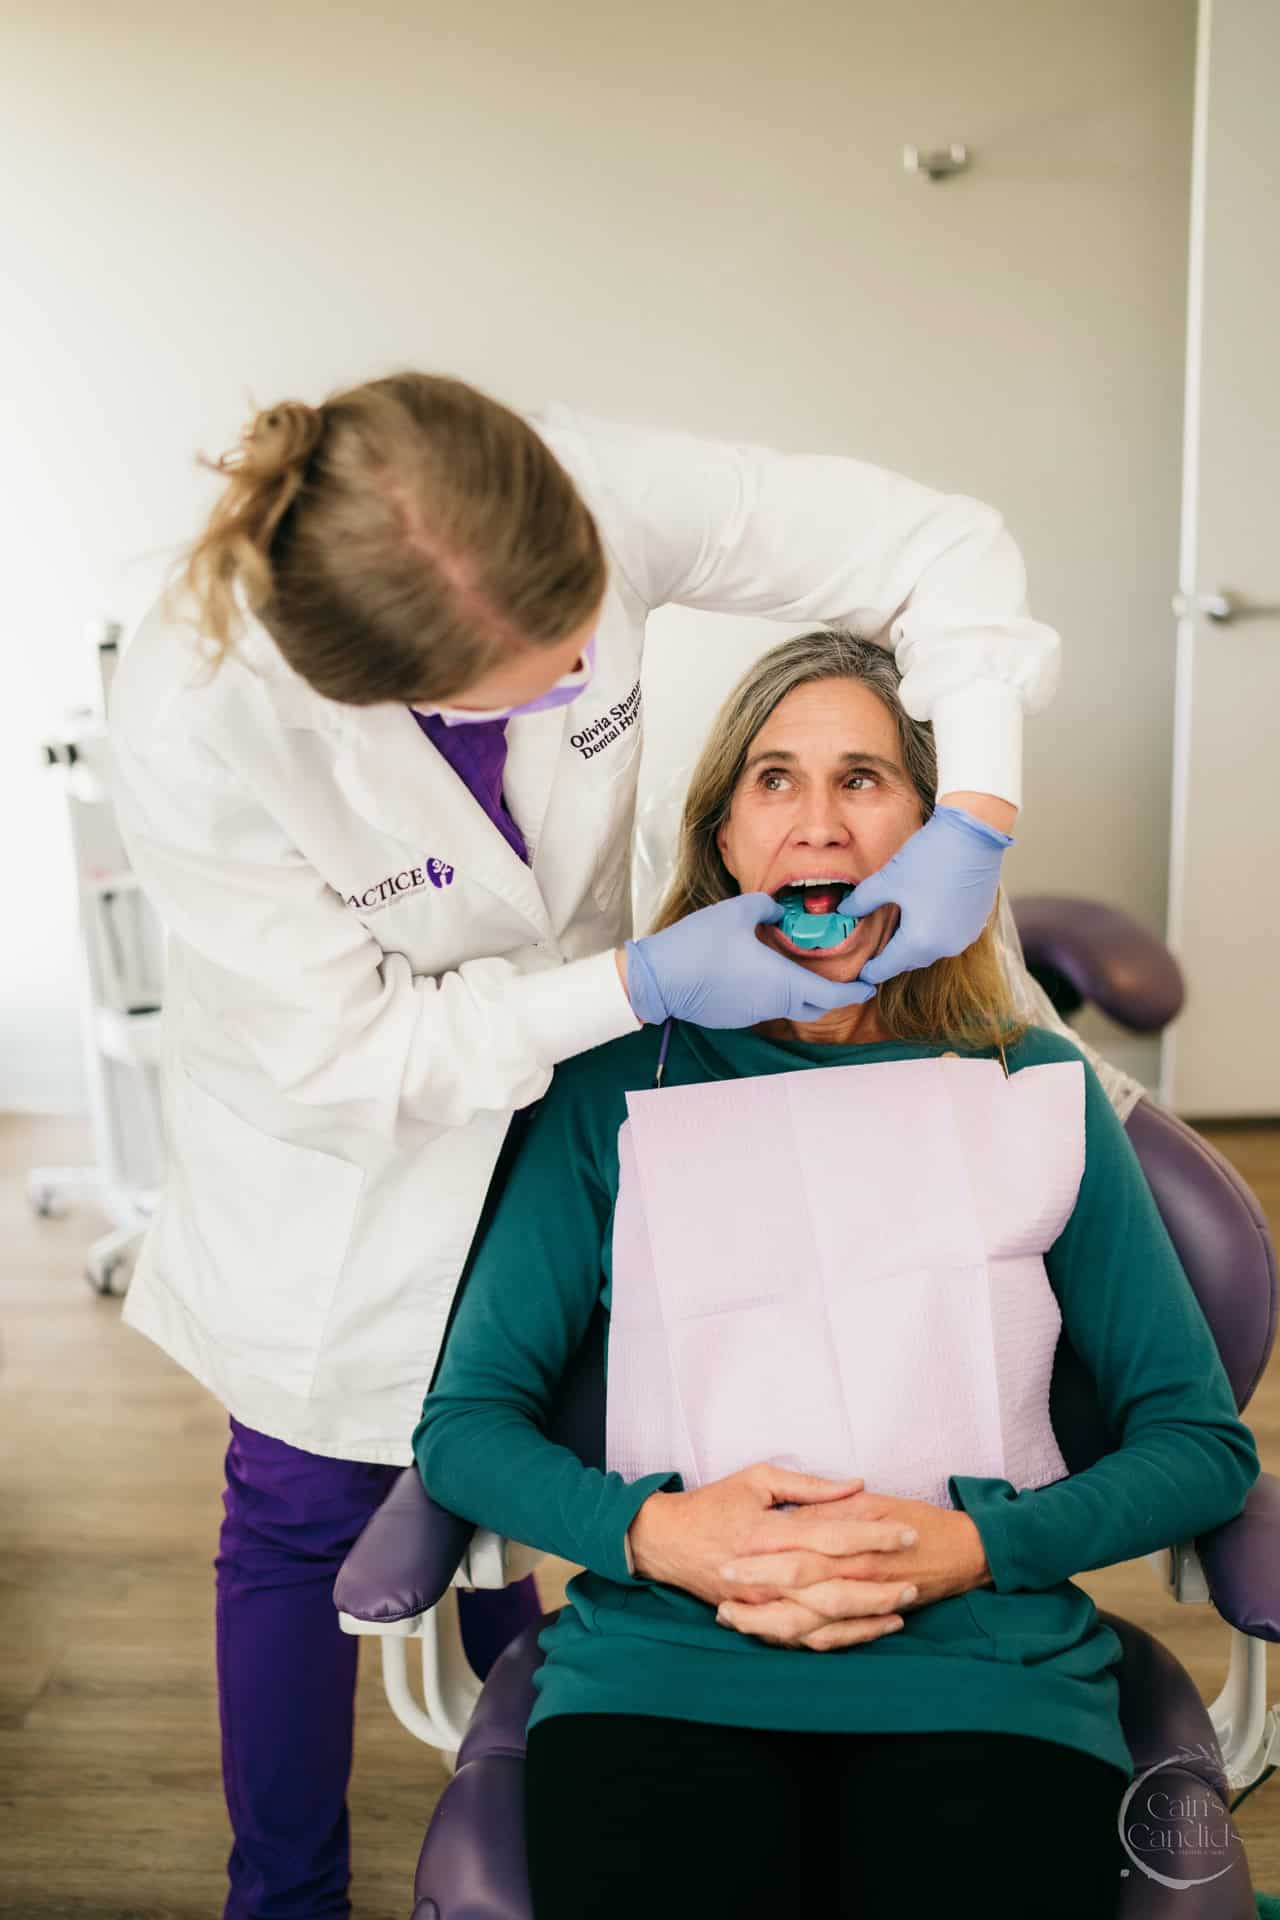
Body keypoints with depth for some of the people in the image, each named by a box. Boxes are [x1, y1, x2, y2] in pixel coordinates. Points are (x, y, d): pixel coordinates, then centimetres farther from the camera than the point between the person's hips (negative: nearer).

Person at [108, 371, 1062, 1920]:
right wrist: (646, 981, -30)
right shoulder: (189, 725, -35)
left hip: (556, 1085, 3)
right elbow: (343, 1052, -25)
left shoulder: (585, 495, -30)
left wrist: (970, 823, -31)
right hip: (337, 1155, -2)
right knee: (304, 1524, 15)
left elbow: (936, 544, -19)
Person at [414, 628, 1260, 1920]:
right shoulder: (612, 1096, 7)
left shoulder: (1039, 1091, 11)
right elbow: (461, 1425, 7)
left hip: (981, 1676, 1)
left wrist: (968, 1547, -6)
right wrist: (653, 1528, -11)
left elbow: (1203, 1443, 10)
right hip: (661, 1665, 0)